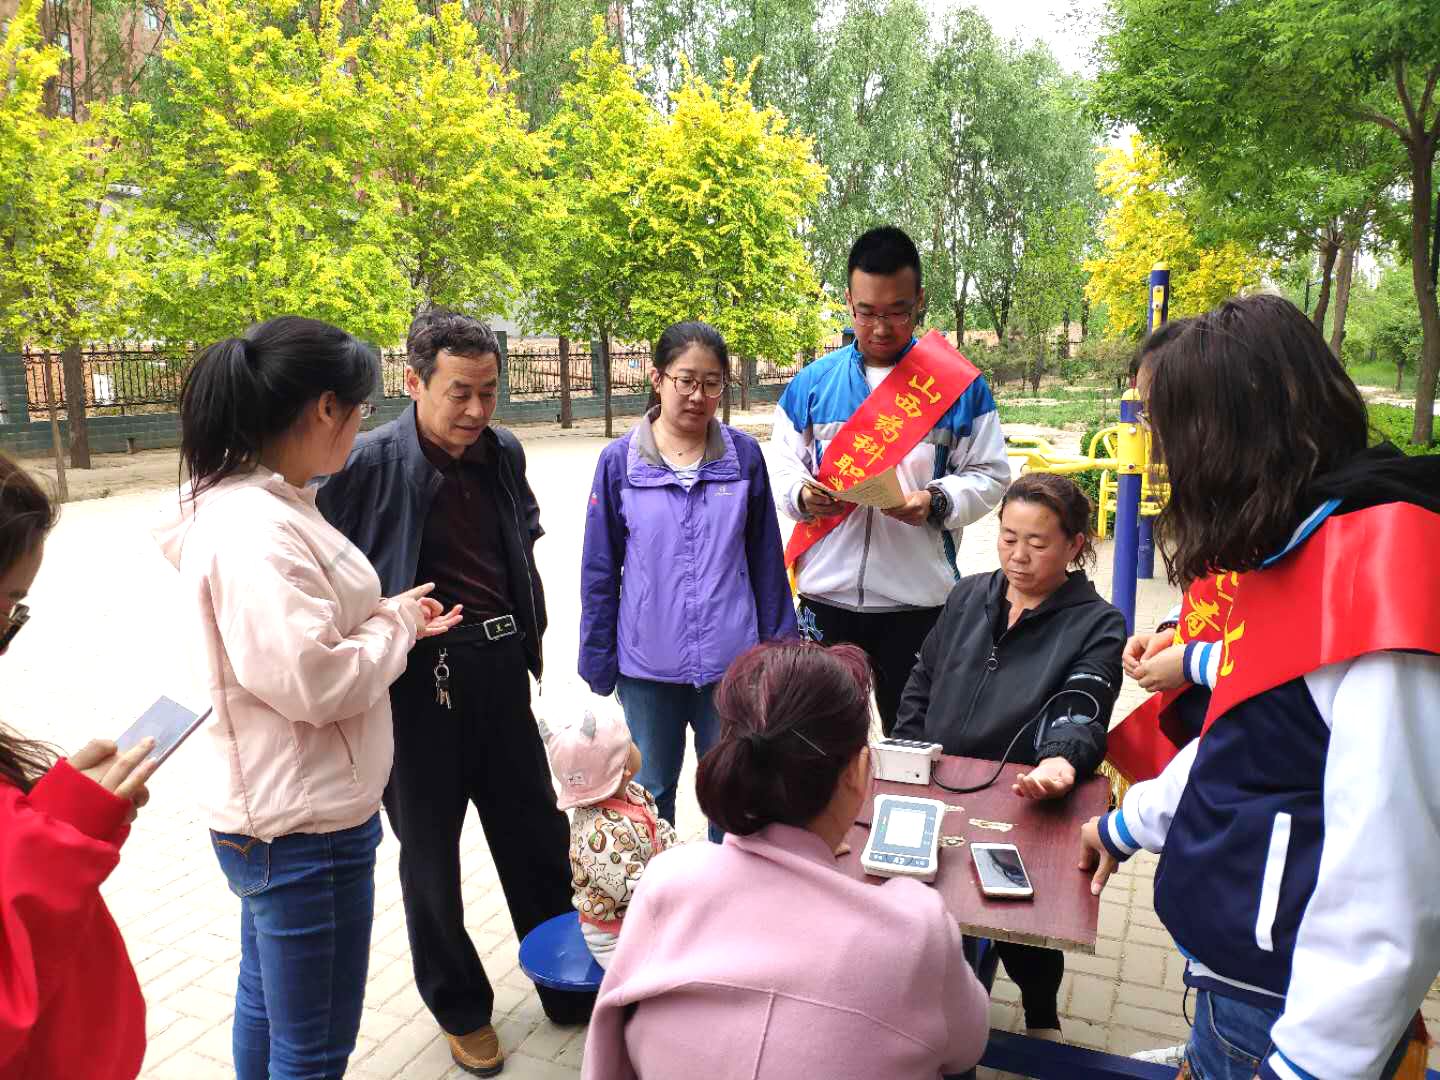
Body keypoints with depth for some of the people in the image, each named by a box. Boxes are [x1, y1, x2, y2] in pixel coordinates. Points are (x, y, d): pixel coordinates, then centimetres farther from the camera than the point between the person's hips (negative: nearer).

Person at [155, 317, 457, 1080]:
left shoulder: (257, 504, 5)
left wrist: (383, 619, 4)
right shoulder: (253, 528, -26)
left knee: (268, 1002, 27)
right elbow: (315, 681, -29)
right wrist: (395, 626, -12)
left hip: (277, 813, 10)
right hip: (305, 827, -10)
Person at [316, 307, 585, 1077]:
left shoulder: (504, 453, 3)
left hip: (500, 669, 5)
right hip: (418, 680, -4)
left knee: (537, 835, 16)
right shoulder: (371, 463, -14)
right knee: (430, 853, 13)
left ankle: (572, 989, 37)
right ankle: (460, 1009, 36)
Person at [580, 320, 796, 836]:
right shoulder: (619, 461, -5)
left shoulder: (744, 455, -4)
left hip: (731, 660, 0)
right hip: (648, 663, 0)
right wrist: (598, 660, 3)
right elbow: (599, 570, 0)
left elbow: (766, 559, 2)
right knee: (651, 791, 19)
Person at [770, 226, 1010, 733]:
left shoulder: (960, 384, 0)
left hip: (918, 597, -1)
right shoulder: (811, 382, 4)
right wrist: (802, 495, -13)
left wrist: (938, 501, -19)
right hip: (826, 594, 2)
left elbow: (988, 475, 1)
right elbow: (782, 467, 10)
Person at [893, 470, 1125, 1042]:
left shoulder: (1096, 625, -3)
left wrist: (1061, 761, -39)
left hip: (1025, 804, -3)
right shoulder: (967, 596, 9)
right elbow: (920, 686, 15)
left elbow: (1082, 712, -17)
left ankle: (1040, 1017, 14)